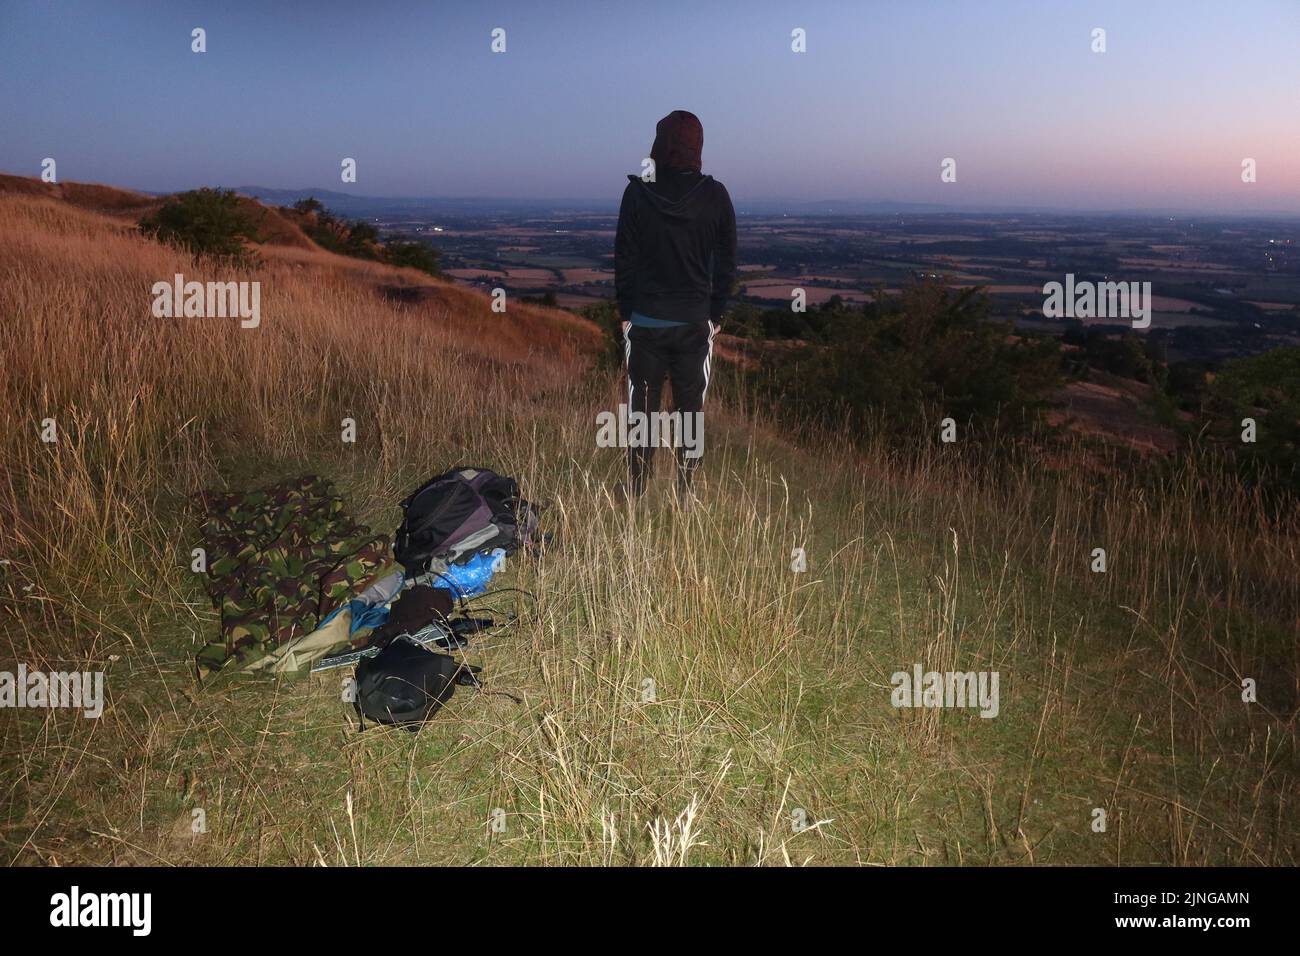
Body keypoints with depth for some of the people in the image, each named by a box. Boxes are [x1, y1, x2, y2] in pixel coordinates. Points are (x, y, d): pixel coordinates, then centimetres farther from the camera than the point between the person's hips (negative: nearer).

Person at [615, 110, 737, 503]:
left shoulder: (638, 193, -7)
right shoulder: (715, 195, -4)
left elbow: (624, 259, -3)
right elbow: (726, 263, 1)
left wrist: (626, 312, 6)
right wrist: (715, 314, 10)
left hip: (645, 320, 0)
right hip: (696, 322, 1)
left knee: (642, 408, 10)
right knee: (691, 408, 10)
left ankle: (635, 495, 16)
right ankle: (686, 496, 16)